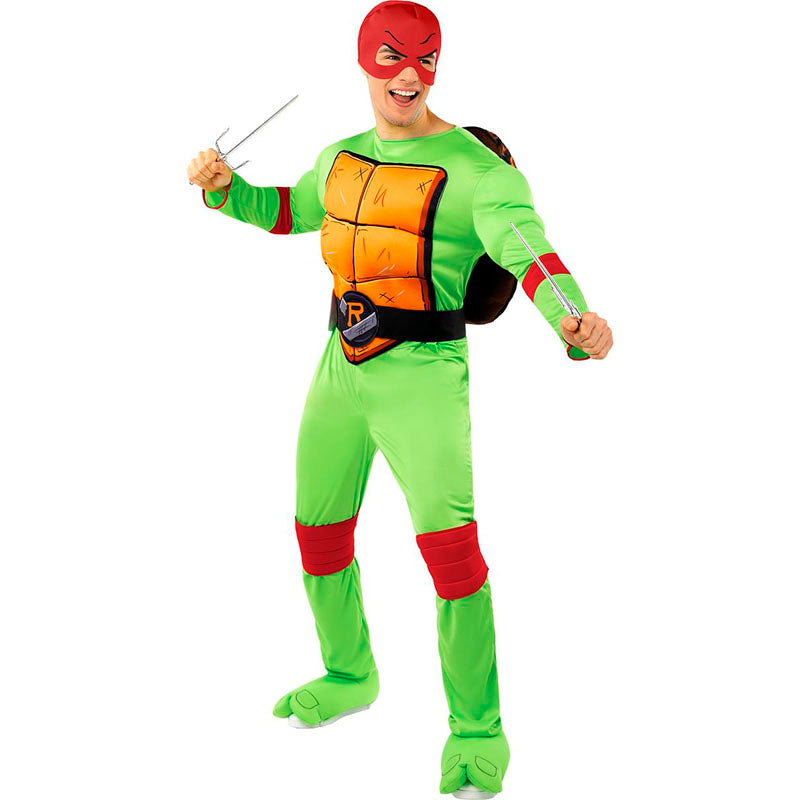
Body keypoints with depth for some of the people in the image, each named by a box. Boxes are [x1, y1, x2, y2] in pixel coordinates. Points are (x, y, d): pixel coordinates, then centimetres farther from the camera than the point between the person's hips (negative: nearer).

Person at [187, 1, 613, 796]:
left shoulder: (472, 167, -12)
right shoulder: (345, 157, 9)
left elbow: (529, 251, -28)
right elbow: (287, 210, 28)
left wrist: (573, 320, -48)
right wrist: (224, 187, 8)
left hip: (423, 374, -7)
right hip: (342, 369, 7)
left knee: (448, 541, -20)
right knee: (318, 530, 16)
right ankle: (349, 677, 41)